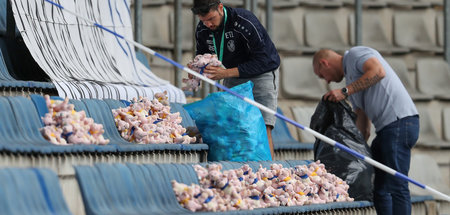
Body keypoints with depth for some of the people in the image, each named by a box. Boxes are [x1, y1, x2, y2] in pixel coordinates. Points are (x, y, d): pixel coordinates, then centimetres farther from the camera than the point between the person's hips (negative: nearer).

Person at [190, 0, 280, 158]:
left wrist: (226, 73, -34)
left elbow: (262, 60, -29)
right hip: (232, 78, 6)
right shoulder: (202, 30, -7)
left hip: (261, 74, -6)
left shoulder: (246, 23, -28)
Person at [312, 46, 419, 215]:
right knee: (378, 187, 9)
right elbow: (363, 129, 25)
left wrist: (345, 92, -14)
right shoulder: (351, 80, 28)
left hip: (399, 120, -10)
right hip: (386, 128, 10)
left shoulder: (355, 54, 3)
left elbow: (378, 72, -19)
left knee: (396, 186, -14)